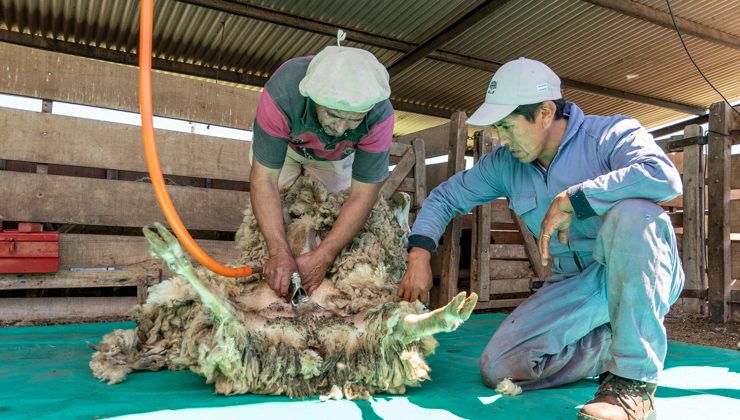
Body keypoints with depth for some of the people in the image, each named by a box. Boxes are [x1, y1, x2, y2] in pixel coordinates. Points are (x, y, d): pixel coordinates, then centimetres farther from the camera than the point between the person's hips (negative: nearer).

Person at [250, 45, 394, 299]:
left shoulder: (379, 116, -40)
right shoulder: (282, 93, -44)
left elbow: (362, 197, -33)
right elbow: (264, 180, -40)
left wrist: (323, 257, -39)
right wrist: (279, 253, -48)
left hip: (335, 157, 1)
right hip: (283, 141, 0)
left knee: (331, 211, 1)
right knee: (273, 209, -3)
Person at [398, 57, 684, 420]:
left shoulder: (611, 133, -13)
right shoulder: (505, 163, 2)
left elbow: (665, 177, -33)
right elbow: (444, 196, 8)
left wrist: (570, 200, -29)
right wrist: (419, 256, -6)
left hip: (641, 273, -4)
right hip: (575, 286, 5)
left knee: (633, 212, -38)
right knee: (498, 369, -12)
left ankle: (635, 380, -28)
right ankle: (613, 348, 6)